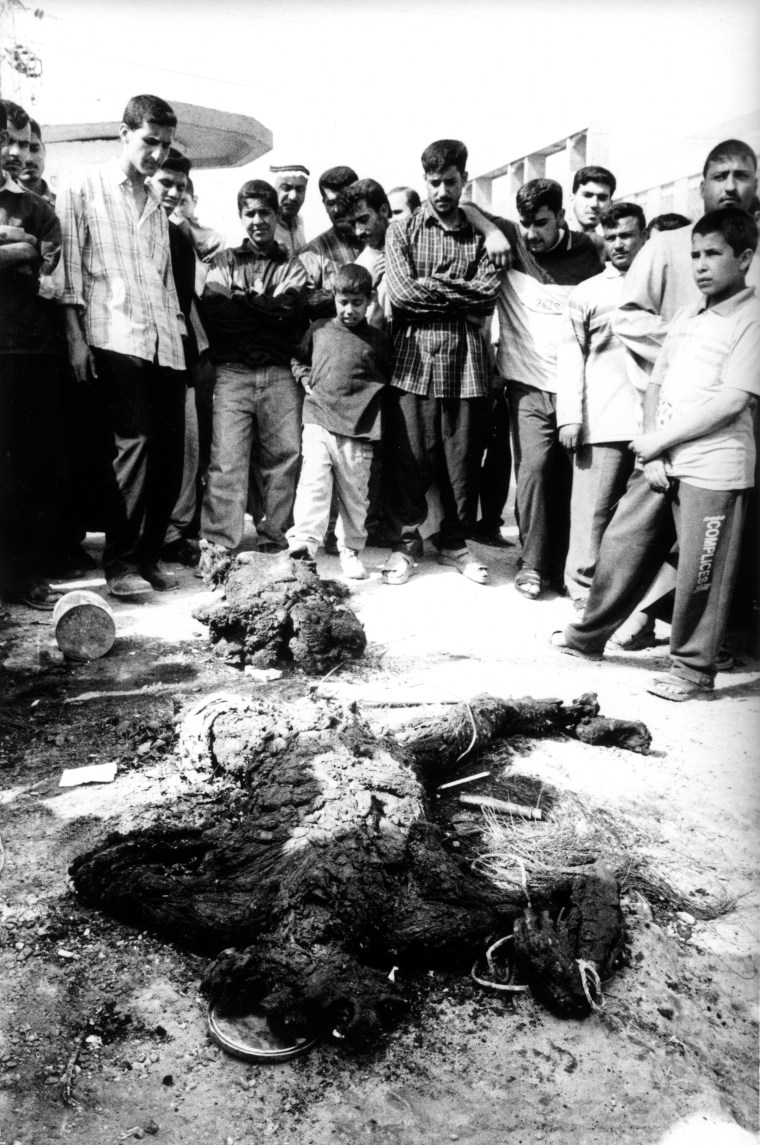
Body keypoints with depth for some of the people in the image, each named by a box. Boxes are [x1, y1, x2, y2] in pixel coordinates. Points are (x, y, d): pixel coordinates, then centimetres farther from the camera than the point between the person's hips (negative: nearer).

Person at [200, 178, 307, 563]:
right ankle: (218, 544, -7)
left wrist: (242, 300, 0)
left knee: (284, 455, -2)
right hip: (232, 372, -1)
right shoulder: (225, 261, 17)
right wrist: (267, 310, -5)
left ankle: (276, 539, 8)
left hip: (280, 374, 1)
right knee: (226, 459, -9)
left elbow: (292, 308, -2)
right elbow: (213, 311, 0)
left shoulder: (291, 265, 18)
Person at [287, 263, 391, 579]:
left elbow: (389, 379, 17)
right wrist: (305, 380, 9)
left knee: (354, 493, 7)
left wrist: (372, 392, 2)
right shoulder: (318, 330, 10)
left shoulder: (378, 340, 7)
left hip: (358, 431, 0)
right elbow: (298, 359, 25)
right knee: (313, 481, -15)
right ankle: (303, 541, -19)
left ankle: (350, 550, 20)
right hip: (319, 422, 0)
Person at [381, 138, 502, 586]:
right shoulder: (402, 230, 9)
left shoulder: (482, 234, 12)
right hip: (414, 360, -1)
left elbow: (488, 296, -3)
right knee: (410, 459, 2)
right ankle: (407, 539, 19)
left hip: (468, 363, 1)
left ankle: (455, 542, 22)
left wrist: (432, 288, -7)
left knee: (464, 460, 5)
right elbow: (401, 293, -6)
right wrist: (459, 294, -5)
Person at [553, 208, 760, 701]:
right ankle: (589, 636, 28)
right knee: (621, 547, 11)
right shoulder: (687, 316, 14)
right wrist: (652, 451, -1)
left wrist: (659, 439, -11)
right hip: (660, 462, 7)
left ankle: (693, 669, 18)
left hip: (713, 470, -6)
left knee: (701, 574, 2)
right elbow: (656, 385, 12)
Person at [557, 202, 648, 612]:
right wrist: (569, 416, -3)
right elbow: (571, 357, 7)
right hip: (602, 422, -1)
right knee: (593, 509, -2)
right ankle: (583, 589, 8)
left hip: (658, 420, 1)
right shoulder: (587, 293, 12)